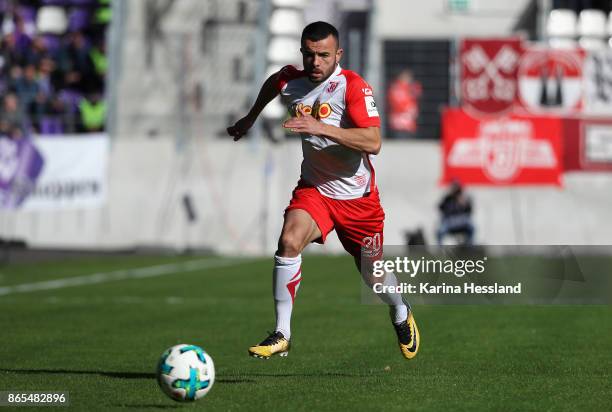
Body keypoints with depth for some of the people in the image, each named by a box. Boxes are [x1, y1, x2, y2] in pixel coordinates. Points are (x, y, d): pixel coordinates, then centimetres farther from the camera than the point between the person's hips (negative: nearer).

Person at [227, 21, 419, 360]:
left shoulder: (353, 87, -21)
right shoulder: (290, 81, -7)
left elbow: (373, 143, -34)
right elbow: (272, 83, 21)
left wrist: (321, 127, -41)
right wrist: (250, 119, 32)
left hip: (357, 196, -3)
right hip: (314, 188, 3)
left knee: (373, 274, 11)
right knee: (289, 241, -27)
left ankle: (401, 315, 47)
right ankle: (281, 335, -22)